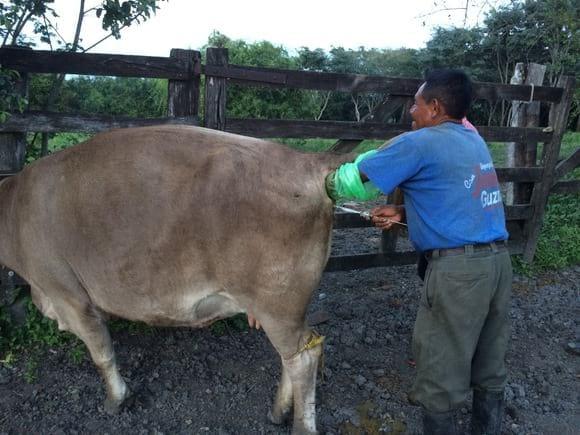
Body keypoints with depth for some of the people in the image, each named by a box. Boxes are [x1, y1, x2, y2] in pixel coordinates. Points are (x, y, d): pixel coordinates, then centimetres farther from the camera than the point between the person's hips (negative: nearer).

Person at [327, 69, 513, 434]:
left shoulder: (419, 144, -9)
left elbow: (358, 179, -4)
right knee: (490, 367, 22)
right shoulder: (473, 140, 16)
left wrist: (329, 183, 17)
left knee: (441, 371, 8)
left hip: (458, 267, -8)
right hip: (498, 257, 9)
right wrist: (402, 213, 10)